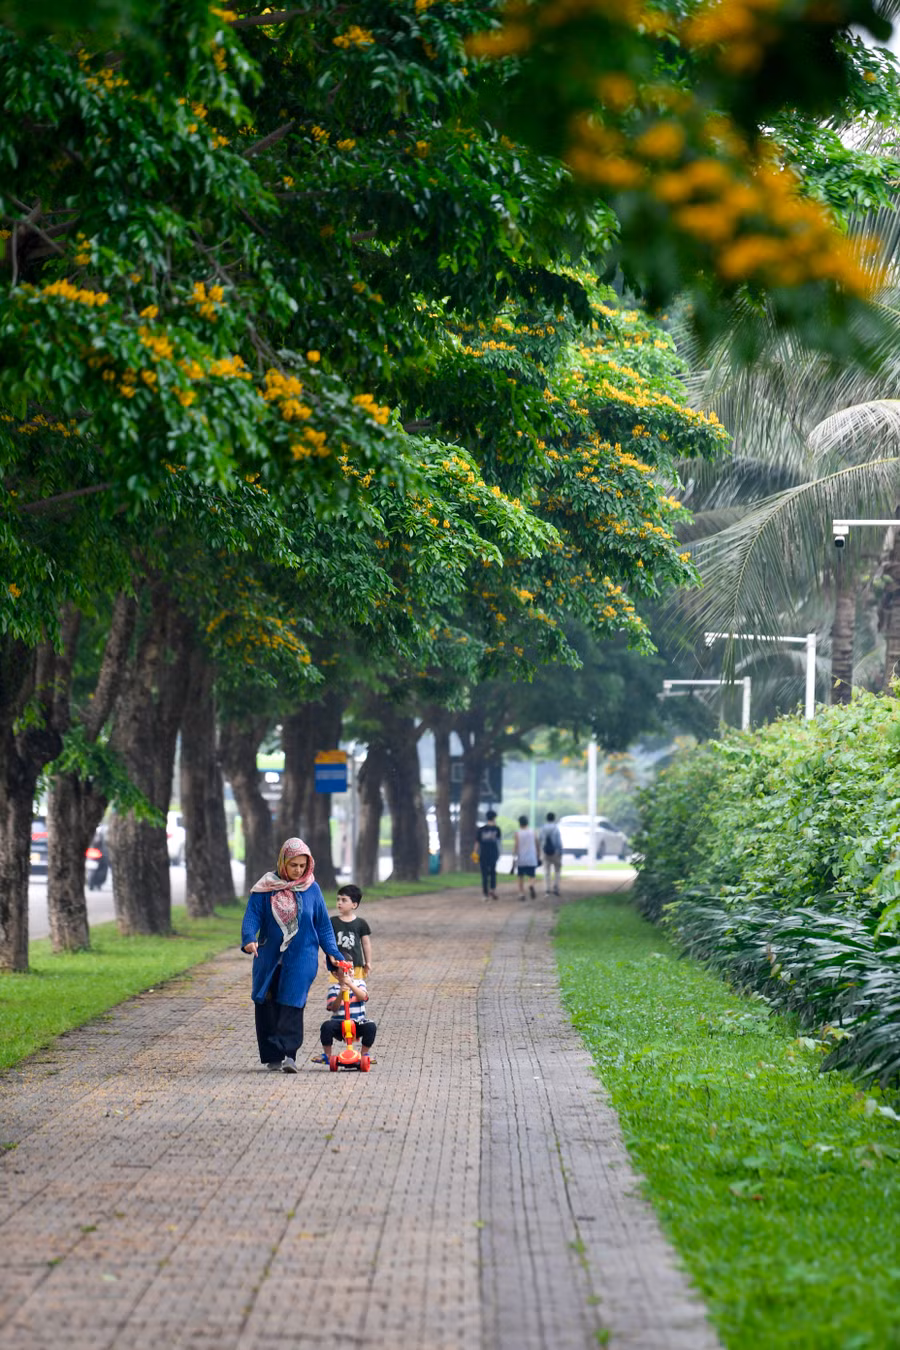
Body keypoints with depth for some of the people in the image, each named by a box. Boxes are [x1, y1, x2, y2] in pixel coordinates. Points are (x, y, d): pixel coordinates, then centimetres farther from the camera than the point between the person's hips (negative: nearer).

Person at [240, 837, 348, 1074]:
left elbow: (323, 925, 10)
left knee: (291, 1003, -13)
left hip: (301, 957, -1)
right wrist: (249, 938, -23)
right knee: (266, 1004, 4)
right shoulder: (266, 888, 1)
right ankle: (271, 1056, 16)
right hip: (269, 956, 1)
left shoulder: (311, 889, 4)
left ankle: (288, 1054, -16)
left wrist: (333, 953, 3)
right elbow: (252, 915, -4)